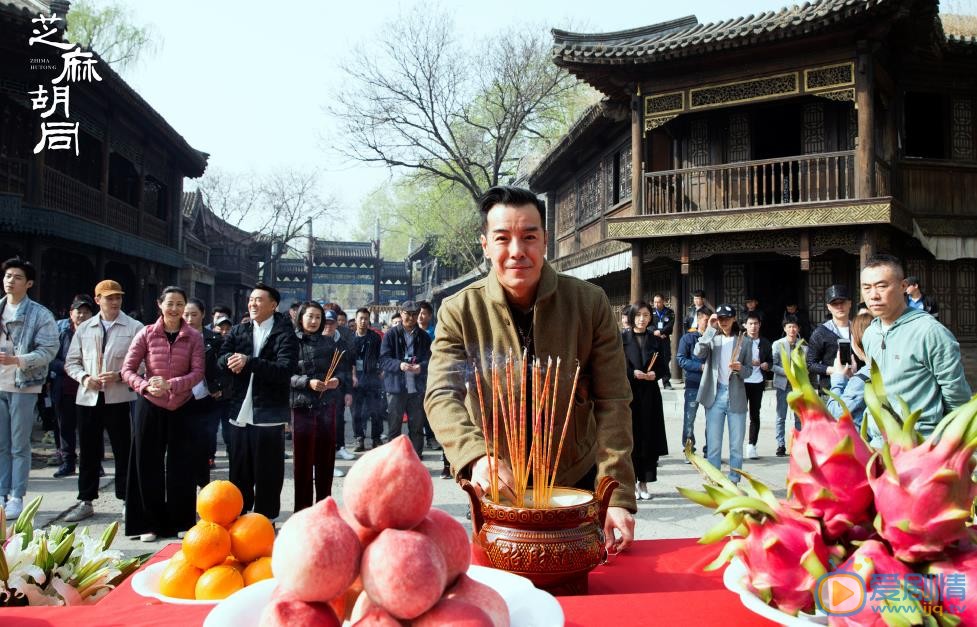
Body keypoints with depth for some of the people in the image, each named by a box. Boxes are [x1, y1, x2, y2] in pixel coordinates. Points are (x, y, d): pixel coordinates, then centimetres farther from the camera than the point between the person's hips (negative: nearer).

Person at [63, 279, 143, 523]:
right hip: (88, 397, 4)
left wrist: (120, 376, -18)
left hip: (120, 398, -4)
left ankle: (127, 500, 14)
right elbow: (71, 362, 14)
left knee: (123, 450, 3)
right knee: (88, 451, 11)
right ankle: (85, 501, 23)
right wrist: (84, 377, -5)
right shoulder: (84, 328, 11)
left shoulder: (134, 328, -2)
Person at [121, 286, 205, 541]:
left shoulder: (194, 337, -1)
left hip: (182, 407, 0)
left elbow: (198, 372, -7)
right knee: (149, 465, 5)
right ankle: (150, 523, 17)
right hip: (150, 407, 0)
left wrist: (171, 384, -21)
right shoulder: (146, 334, 0)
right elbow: (128, 369, 0)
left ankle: (181, 522, 16)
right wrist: (145, 386, -18)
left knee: (183, 466, 3)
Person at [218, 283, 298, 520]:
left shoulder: (284, 334, -5)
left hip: (269, 415, -4)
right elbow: (221, 359, 3)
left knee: (268, 474, 4)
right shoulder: (238, 331, 12)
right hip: (240, 413, 5)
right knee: (239, 472, 14)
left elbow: (286, 369, -17)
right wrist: (232, 358, -19)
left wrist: (249, 362, -22)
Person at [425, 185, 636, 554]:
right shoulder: (459, 312, -12)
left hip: (577, 482, 1)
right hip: (496, 488, 0)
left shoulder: (590, 304, -12)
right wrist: (476, 457, -40)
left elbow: (613, 402, -12)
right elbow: (442, 396, -19)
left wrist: (618, 498, -20)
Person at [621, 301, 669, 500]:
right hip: (628, 393, -2)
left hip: (650, 394, 3)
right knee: (630, 438, -1)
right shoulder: (622, 338, 2)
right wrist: (633, 373, -16)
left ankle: (643, 482, 14)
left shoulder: (656, 340, 11)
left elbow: (664, 366, 10)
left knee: (649, 437, 3)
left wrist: (655, 374, -9)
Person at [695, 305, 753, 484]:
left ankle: (733, 482, 17)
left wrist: (740, 368, -16)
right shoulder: (712, 339, 5)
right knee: (713, 445, 3)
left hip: (736, 397, 0)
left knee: (736, 445, 6)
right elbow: (698, 353, -15)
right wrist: (710, 329, -15)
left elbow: (749, 370, 6)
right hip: (715, 395, 0)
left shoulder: (744, 341, 6)